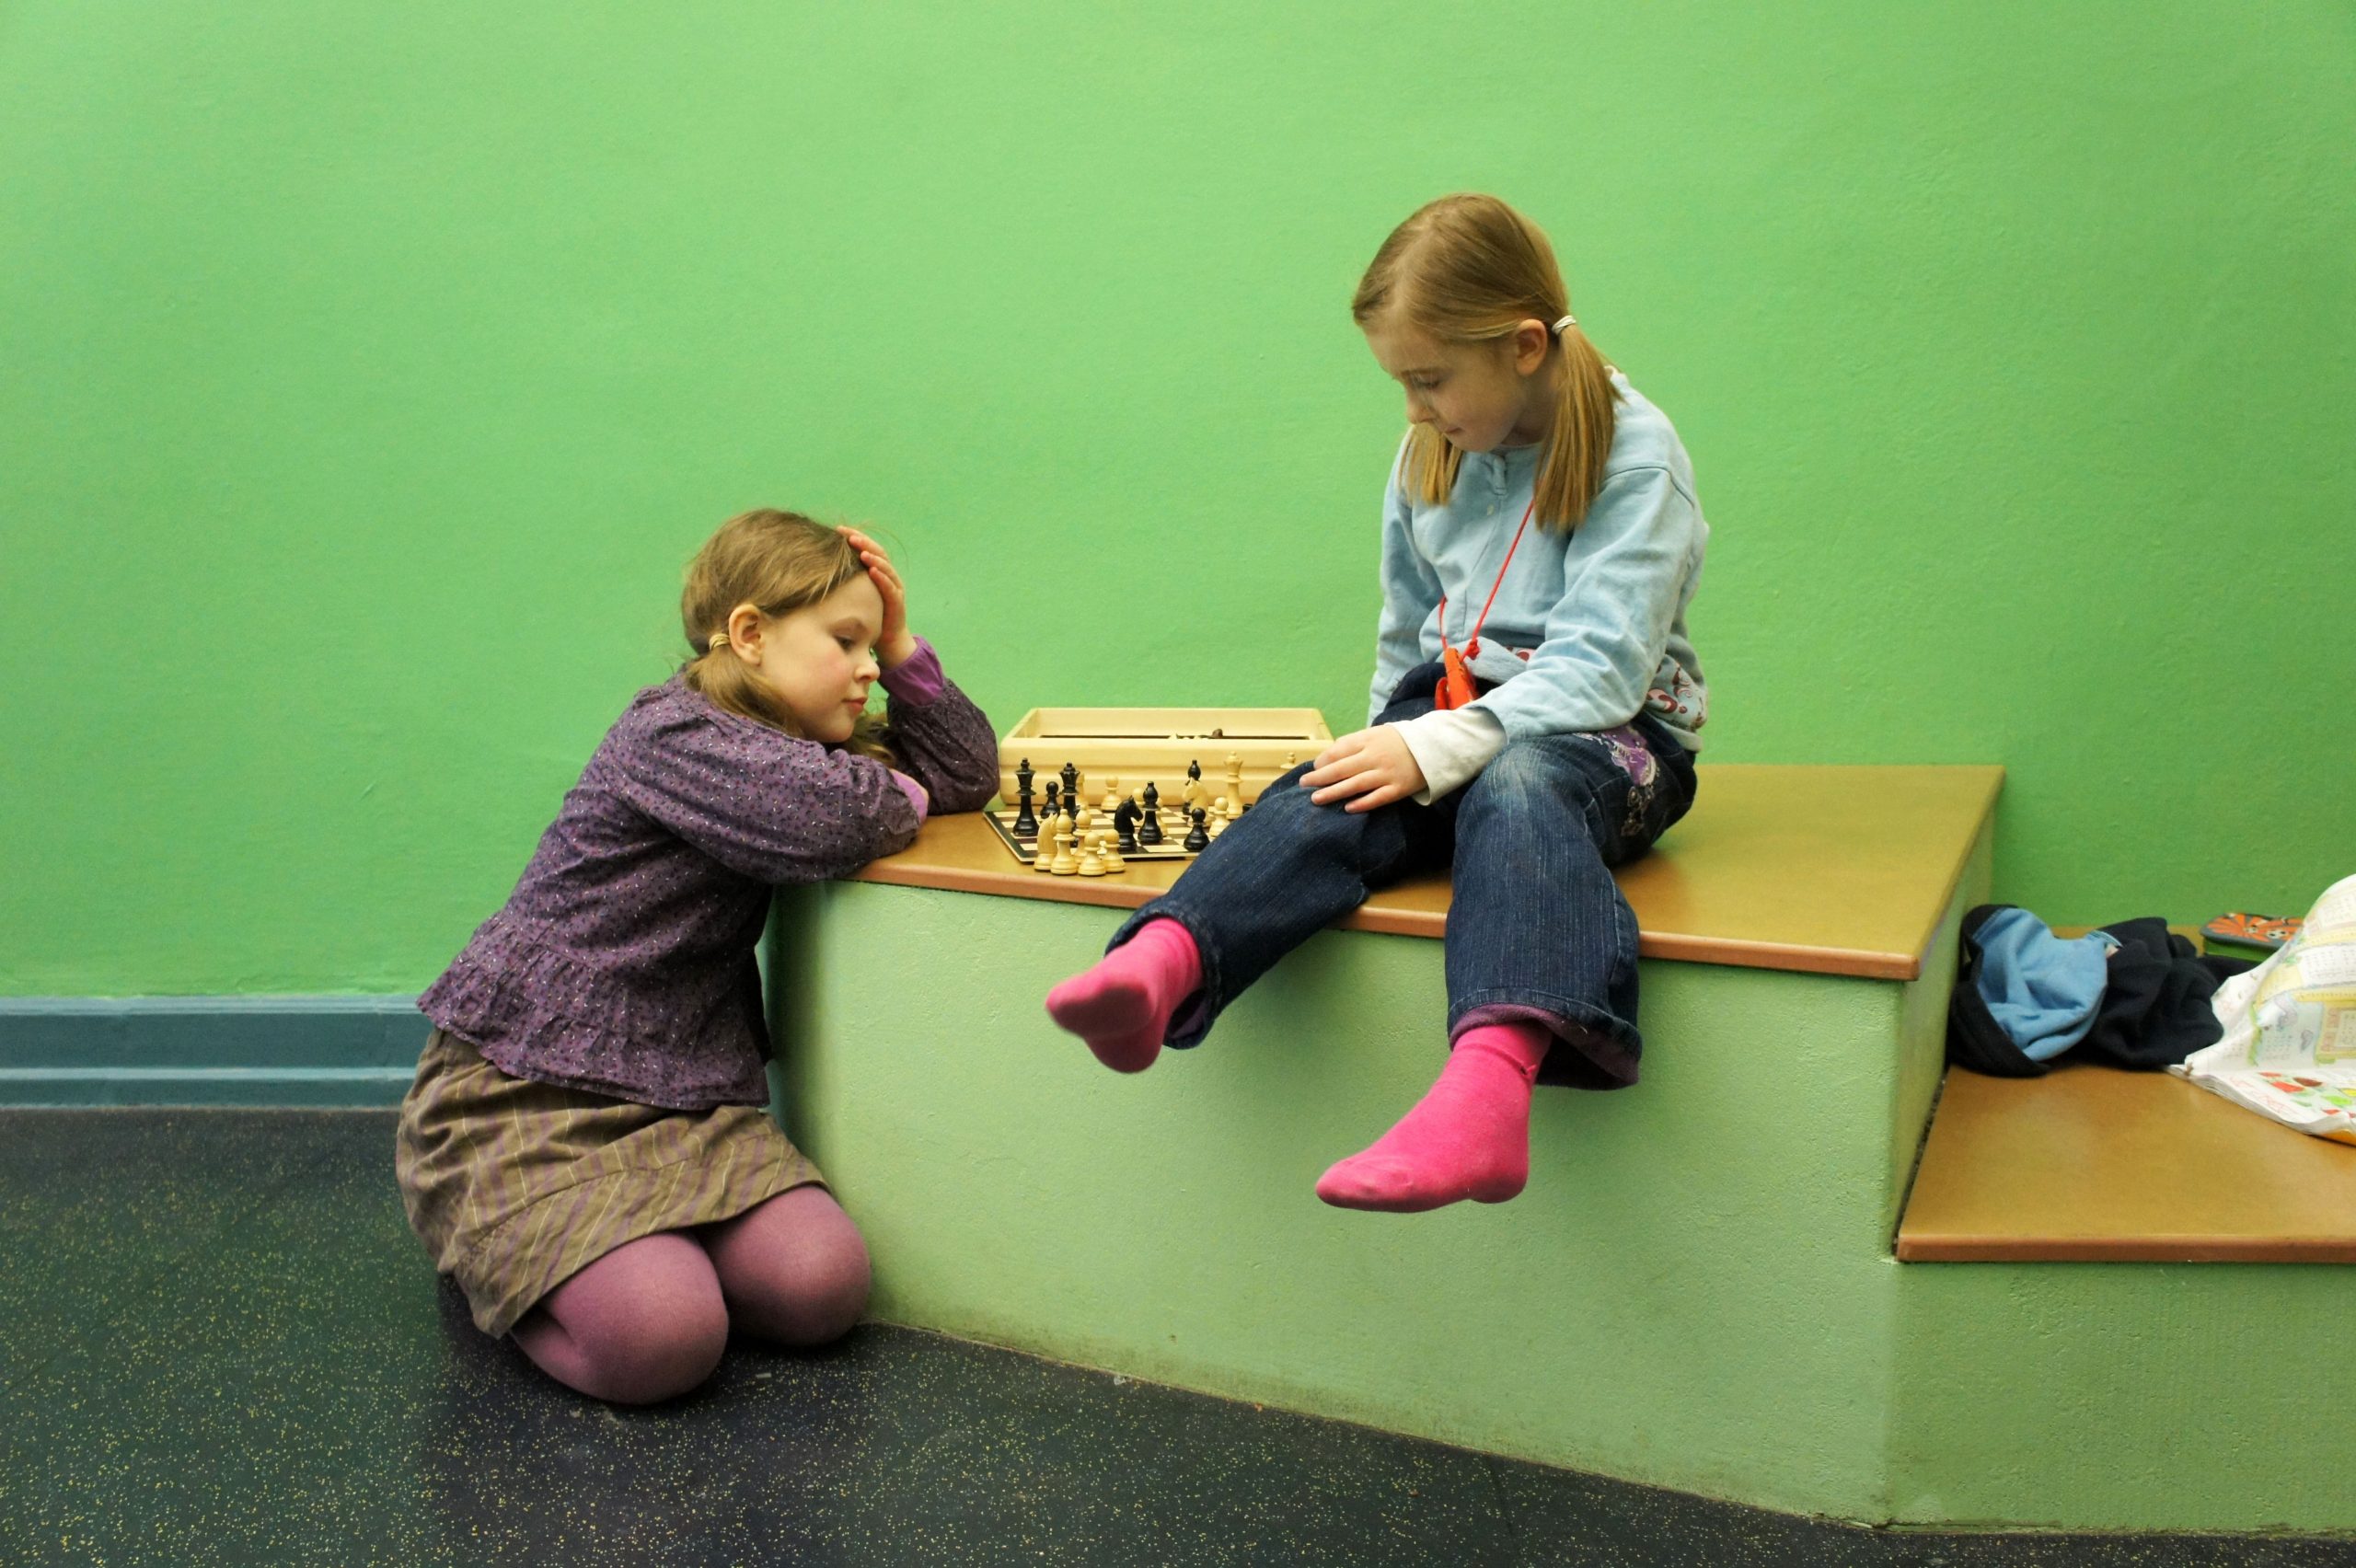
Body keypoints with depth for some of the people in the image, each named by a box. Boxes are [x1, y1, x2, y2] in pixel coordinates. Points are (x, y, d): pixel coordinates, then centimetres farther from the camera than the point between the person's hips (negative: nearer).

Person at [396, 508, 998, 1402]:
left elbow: (969, 776, 15)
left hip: (684, 1091, 8)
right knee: (660, 1340, -26)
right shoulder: (670, 733, -16)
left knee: (821, 1290, -16)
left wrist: (903, 651, 1)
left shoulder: (797, 747, 13)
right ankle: (494, 1242, 6)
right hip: (519, 1091, -8)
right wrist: (899, 796, -9)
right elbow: (830, 820, -33)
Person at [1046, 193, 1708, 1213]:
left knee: (1515, 782, -40)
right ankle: (1159, 968, -55)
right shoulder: (1429, 456, 12)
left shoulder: (1634, 458, -9)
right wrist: (1392, 747, 10)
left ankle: (1487, 1087, -67)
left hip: (1608, 731, -5)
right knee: (1333, 795, -28)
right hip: (1451, 706, 6)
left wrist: (1441, 748, -28)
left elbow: (1599, 667, -19)